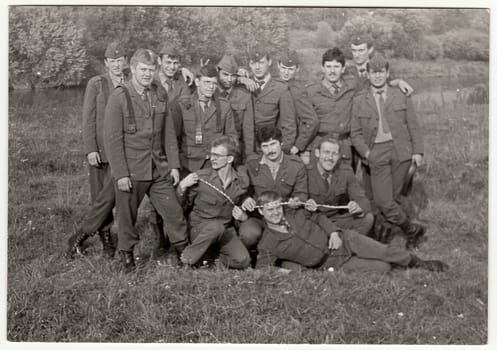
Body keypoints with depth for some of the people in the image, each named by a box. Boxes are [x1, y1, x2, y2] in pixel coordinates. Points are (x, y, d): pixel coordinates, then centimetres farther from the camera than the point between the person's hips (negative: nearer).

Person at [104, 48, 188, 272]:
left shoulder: (160, 96, 8)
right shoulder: (119, 97, -8)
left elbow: (168, 133, 11)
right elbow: (112, 139, -10)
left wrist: (174, 165, 6)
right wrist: (121, 174, -14)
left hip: (159, 169, 4)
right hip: (130, 171, -4)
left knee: (174, 212, 5)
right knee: (127, 215, 6)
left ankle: (184, 251, 19)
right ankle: (126, 255, 24)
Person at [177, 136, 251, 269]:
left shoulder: (241, 181, -5)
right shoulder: (200, 177, -12)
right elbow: (182, 204, -2)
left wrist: (244, 216, -7)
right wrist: (182, 187, -22)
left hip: (226, 231, 3)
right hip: (200, 229, -3)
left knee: (242, 261, -19)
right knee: (216, 226, -38)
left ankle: (211, 253, 8)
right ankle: (188, 258, -15)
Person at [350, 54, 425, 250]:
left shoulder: (400, 97, 10)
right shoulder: (359, 101, 7)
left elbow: (413, 126, 10)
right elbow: (355, 133, 7)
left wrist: (417, 151, 1)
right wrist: (366, 153, -7)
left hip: (400, 151, 0)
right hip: (376, 153, 0)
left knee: (393, 198, 0)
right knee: (383, 201, -9)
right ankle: (412, 230, 7)